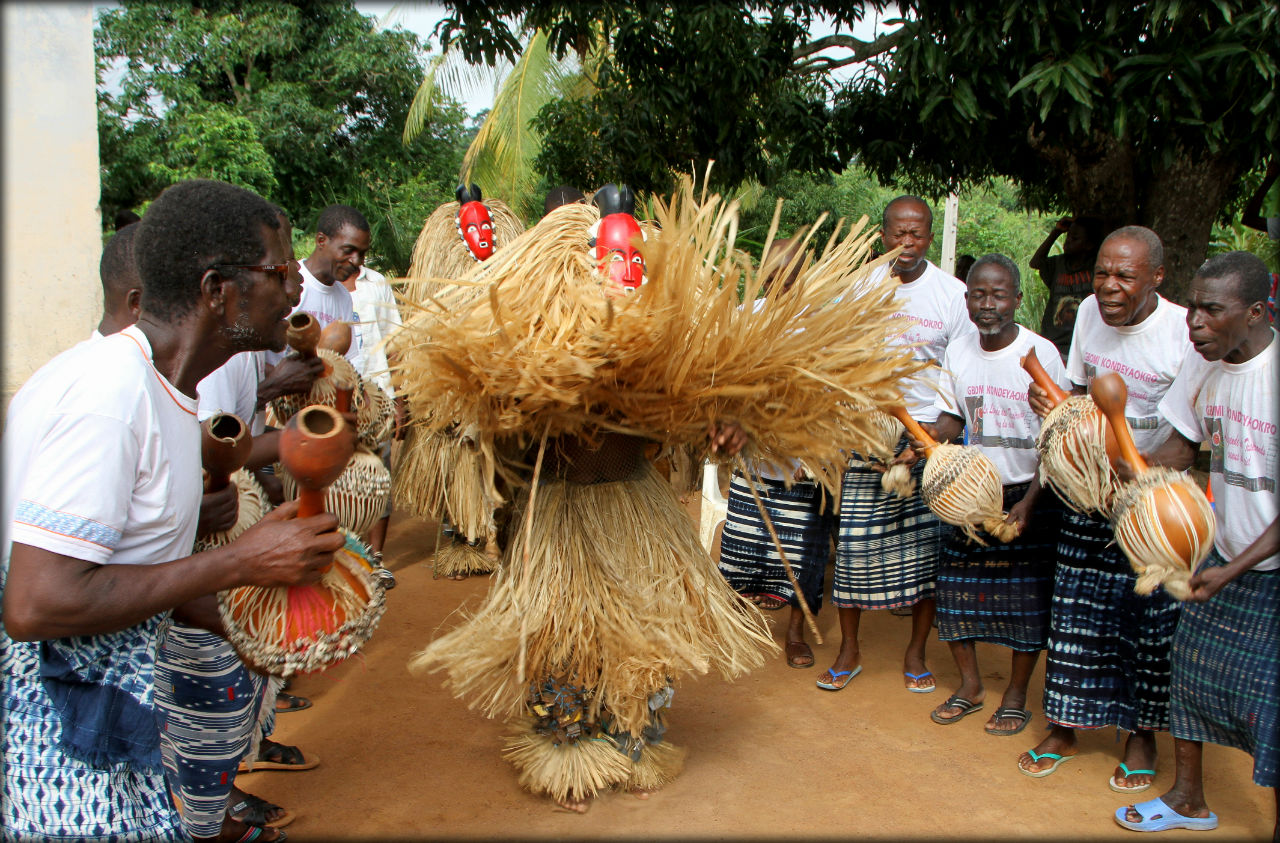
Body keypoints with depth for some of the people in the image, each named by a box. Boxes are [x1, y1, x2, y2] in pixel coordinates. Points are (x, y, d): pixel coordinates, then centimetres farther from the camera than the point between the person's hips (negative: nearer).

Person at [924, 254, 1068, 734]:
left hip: (1030, 494, -4)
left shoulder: (1040, 354, -13)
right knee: (955, 585, 4)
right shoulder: (958, 353, 0)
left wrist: (1029, 502, -16)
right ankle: (970, 685, 24)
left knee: (1027, 597, 4)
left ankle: (1016, 696, 23)